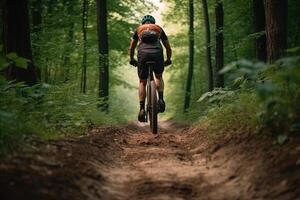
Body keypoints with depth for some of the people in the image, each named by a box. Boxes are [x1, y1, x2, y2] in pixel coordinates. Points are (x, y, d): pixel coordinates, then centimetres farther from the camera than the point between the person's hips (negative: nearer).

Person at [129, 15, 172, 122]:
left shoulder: (139, 29, 28)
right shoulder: (159, 29, 29)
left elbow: (131, 48, 33)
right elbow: (168, 47, 32)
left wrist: (132, 59, 49)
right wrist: (168, 60, 47)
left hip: (143, 54, 0)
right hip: (157, 53, 0)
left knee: (142, 82, 13)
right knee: (159, 77, 27)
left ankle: (142, 109, 0)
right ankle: (161, 99, 6)